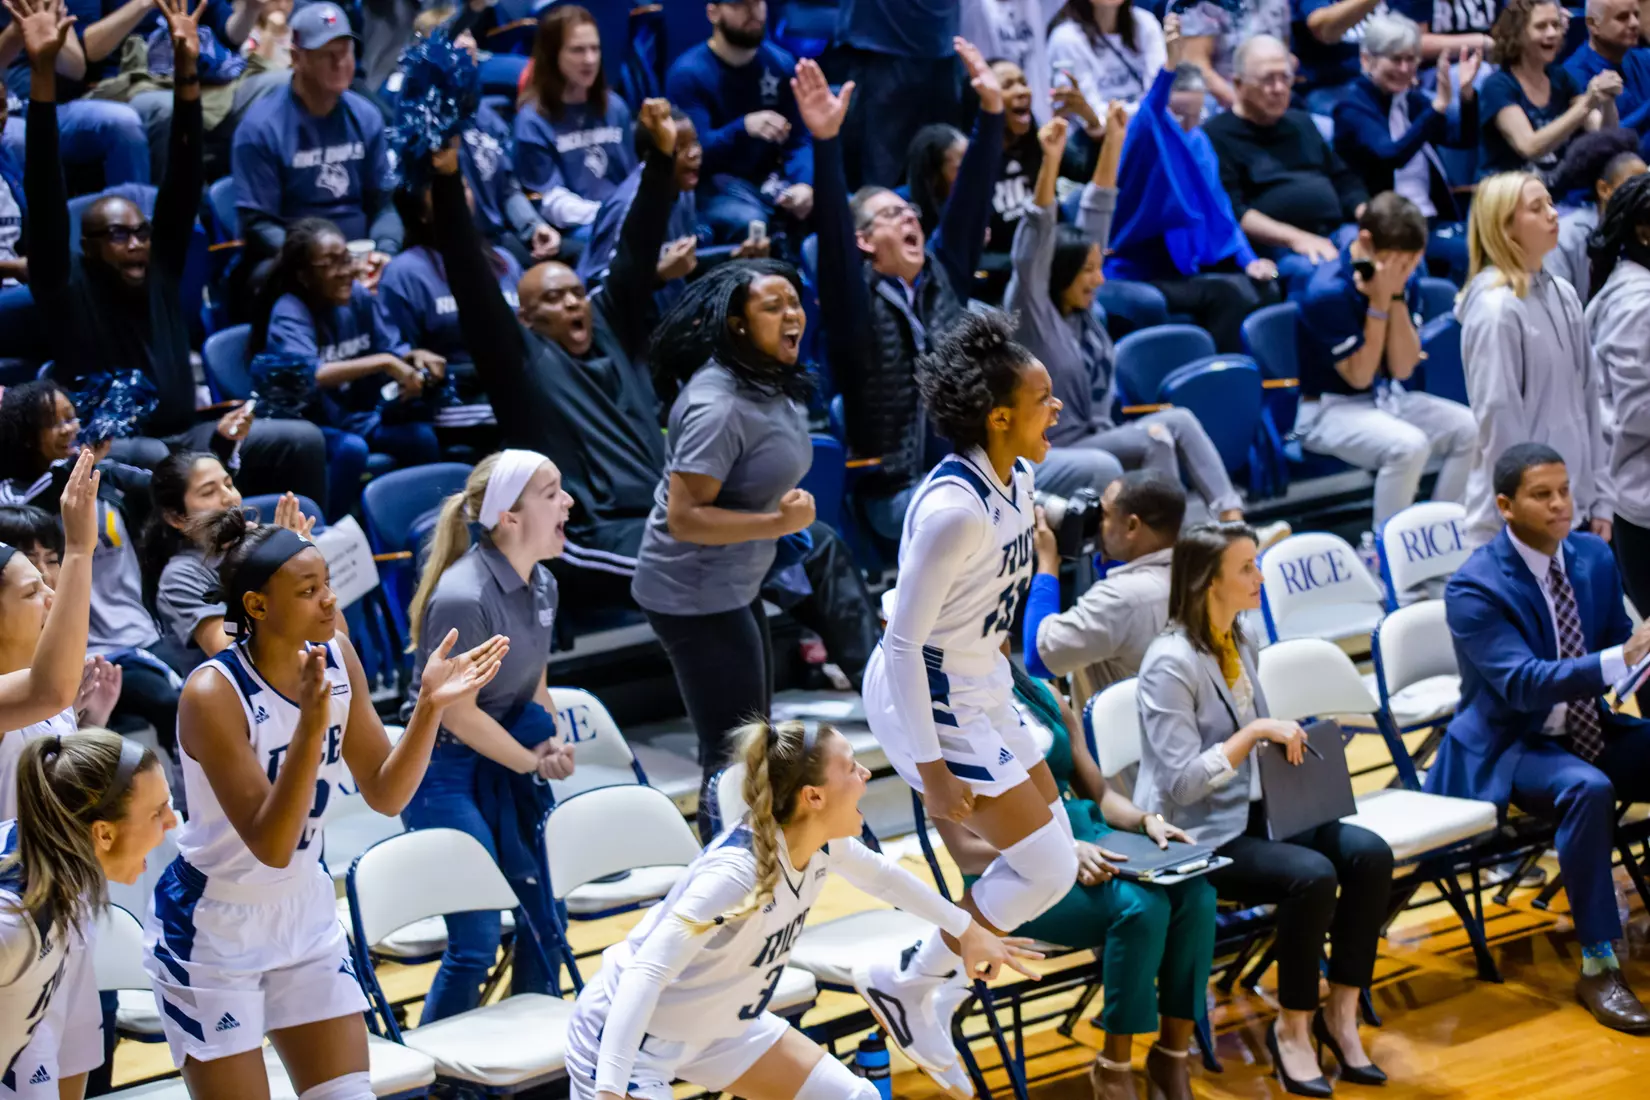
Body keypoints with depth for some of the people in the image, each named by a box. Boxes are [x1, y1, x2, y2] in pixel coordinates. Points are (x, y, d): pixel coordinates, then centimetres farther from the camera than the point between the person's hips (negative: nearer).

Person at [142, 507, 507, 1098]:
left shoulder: (337, 660, -6)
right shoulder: (213, 693, -25)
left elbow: (385, 795, -1)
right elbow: (271, 844, -28)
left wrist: (430, 706, -16)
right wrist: (311, 725, -38)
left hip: (306, 920, 6)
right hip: (211, 936, -6)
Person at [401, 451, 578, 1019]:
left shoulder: (541, 587, 2)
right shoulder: (463, 599, -25)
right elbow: (458, 714, -18)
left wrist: (552, 743, 0)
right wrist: (531, 761, -7)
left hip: (505, 769, 8)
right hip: (445, 775, -8)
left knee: (544, 919, 10)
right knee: (476, 943, -7)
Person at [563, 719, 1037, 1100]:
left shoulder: (821, 843, -10)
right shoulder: (736, 873, -35)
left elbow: (880, 875, 14)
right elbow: (645, 974, -39)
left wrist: (967, 930, 25)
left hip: (717, 1026, 9)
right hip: (626, 1036, -9)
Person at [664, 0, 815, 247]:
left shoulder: (781, 63, 3)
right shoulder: (688, 73, -11)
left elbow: (799, 139, 3)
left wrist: (804, 184, -20)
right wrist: (744, 127, -39)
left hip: (771, 180, 4)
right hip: (714, 187, -4)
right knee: (749, 222, -37)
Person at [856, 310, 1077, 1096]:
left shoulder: (1015, 479, -1)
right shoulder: (953, 510, -29)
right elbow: (902, 644, -24)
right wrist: (933, 772, -21)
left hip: (980, 689, 9)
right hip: (931, 705, -9)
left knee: (1053, 847, 15)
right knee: (1048, 868, -6)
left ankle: (938, 990, 28)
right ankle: (907, 983, 9)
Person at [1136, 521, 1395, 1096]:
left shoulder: (1238, 644, 10)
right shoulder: (1171, 663, -17)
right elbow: (1181, 783, -23)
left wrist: (1286, 744, 1)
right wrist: (1254, 732, -24)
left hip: (1253, 812, 8)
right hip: (1198, 837, -8)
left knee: (1370, 853, -14)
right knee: (1312, 875, -30)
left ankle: (1340, 1011, -3)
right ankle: (1292, 1027, -10)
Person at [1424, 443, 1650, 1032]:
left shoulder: (1593, 557, 2)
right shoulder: (1473, 588, -18)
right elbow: (1523, 682, -29)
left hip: (1589, 732, 6)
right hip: (1509, 746, -6)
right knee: (1587, 788, -36)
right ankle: (1598, 968, -27)